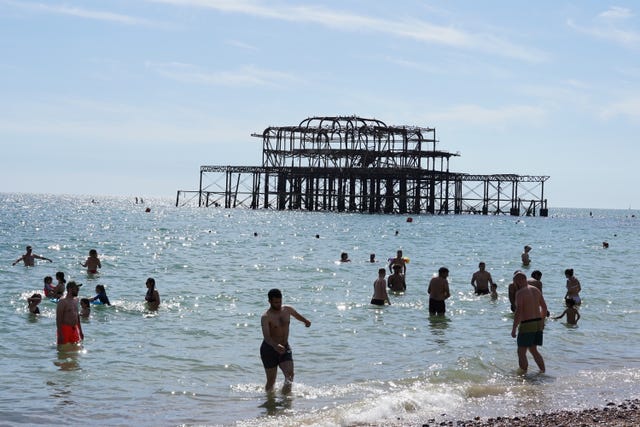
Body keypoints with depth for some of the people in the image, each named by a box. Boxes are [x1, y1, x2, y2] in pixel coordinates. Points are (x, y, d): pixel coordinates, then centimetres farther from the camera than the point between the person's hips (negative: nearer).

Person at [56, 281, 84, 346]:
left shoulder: (75, 300, 14)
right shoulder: (63, 302, -12)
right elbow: (58, 319, -15)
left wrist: (80, 331, 20)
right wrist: (60, 335, -21)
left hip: (74, 329, 8)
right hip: (65, 329, -8)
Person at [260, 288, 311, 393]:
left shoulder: (287, 309, 1)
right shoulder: (266, 317, -18)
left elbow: (297, 315, 27)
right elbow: (266, 336, -31)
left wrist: (305, 321, 11)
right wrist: (276, 346, -48)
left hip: (285, 348, 4)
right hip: (269, 349, -4)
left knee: (290, 374, -14)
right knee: (271, 380, 1)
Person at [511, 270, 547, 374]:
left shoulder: (520, 293, -13)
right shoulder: (536, 290, 10)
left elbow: (518, 312, -19)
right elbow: (544, 307, 17)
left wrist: (514, 329, -15)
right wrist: (542, 321, 29)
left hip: (527, 325, -8)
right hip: (538, 323, 8)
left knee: (521, 352, 1)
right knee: (533, 350, 21)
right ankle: (543, 372, 20)